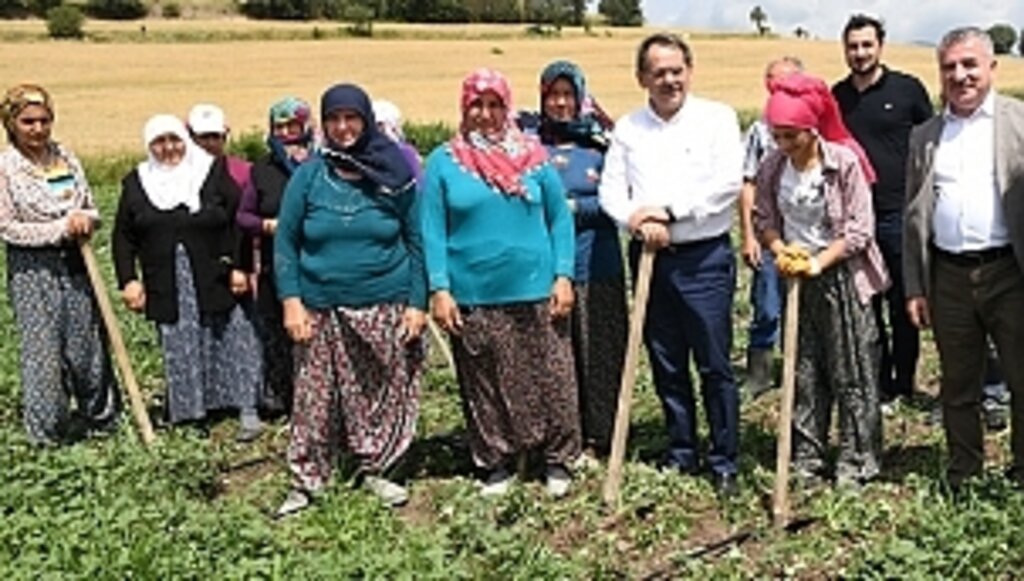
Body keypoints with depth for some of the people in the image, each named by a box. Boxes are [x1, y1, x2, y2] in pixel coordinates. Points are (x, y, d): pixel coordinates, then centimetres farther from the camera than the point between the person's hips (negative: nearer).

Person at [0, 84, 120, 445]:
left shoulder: (66, 158, 6)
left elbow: (91, 208, 13)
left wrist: (85, 220, -11)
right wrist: (61, 229, -16)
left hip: (74, 266, 4)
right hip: (32, 270, -4)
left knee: (88, 344, 9)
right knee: (43, 351, 1)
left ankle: (100, 416, 25)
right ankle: (48, 429, 16)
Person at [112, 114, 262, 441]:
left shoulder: (214, 173, 1)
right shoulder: (136, 183, 7)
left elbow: (238, 223, 0)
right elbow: (123, 237, 9)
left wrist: (238, 267, -7)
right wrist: (128, 280, 1)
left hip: (215, 284, -2)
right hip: (167, 289, 2)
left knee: (231, 342, 1)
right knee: (179, 351, 5)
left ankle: (247, 411, 7)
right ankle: (191, 415, 15)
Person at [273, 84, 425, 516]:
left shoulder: (395, 175, 1)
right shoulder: (308, 175, 1)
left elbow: (416, 241, 4)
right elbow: (285, 241, 3)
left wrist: (417, 302, -2)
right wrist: (291, 301, -5)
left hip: (385, 307, 0)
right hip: (322, 310, 0)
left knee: (384, 396, 8)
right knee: (315, 399, 3)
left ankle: (375, 470, 25)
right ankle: (305, 483, 14)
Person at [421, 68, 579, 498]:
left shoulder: (534, 156, 5)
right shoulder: (444, 162, 1)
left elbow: (560, 218, 6)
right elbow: (432, 231, 0)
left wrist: (564, 276, -2)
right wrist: (439, 289, -7)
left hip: (536, 292, 1)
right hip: (473, 298, 0)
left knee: (551, 381, 5)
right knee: (485, 387, 8)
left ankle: (558, 461, 20)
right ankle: (496, 463, 23)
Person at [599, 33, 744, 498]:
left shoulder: (717, 118, -1)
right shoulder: (627, 128, 8)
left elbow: (727, 183, -11)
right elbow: (611, 192, 4)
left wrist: (669, 211, -15)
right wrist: (638, 221, -16)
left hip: (705, 257, -3)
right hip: (649, 258, 4)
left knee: (715, 365, -1)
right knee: (666, 366, 12)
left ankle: (725, 462, 11)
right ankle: (681, 454, 25)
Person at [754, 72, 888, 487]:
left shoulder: (844, 162, -13)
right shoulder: (771, 168, 0)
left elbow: (859, 230, -13)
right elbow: (764, 220, 9)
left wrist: (818, 263, -18)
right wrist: (780, 250, -11)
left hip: (842, 274, -4)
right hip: (797, 278, 4)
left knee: (851, 374, 2)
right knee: (804, 373, 10)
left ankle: (856, 463, 12)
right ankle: (807, 460, 21)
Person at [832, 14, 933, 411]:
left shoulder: (907, 89, -2)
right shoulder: (837, 96, 8)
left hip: (899, 214, -3)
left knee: (903, 307, 5)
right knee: (865, 307, 8)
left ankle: (903, 385, 18)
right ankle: (879, 387, 19)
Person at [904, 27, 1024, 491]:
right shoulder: (924, 136, 12)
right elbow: (913, 216, 12)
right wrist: (914, 287, 7)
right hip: (948, 275, 3)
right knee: (957, 385, 13)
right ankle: (963, 478, 26)